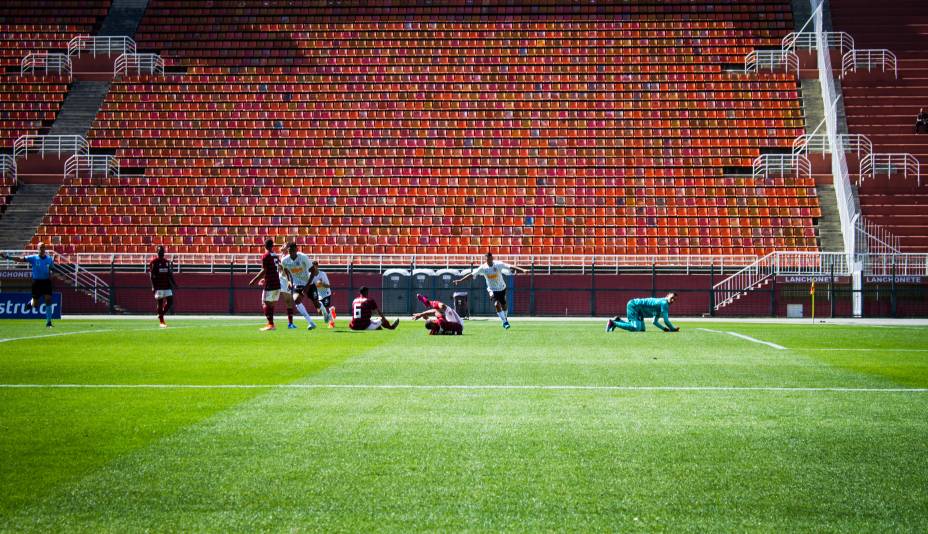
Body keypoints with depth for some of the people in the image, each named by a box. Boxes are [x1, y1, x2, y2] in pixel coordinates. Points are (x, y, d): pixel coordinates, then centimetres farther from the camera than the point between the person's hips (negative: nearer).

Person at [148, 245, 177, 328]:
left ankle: (161, 314, 21)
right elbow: (151, 275, -9)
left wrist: (174, 284, 13)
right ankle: (161, 321, 5)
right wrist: (153, 287, -15)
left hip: (167, 286, 6)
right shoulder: (153, 262, -5)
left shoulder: (166, 261, 14)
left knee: (170, 301, 0)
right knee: (160, 303, -3)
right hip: (158, 286, -6)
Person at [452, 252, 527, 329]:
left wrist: (522, 270, -32)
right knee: (497, 304, -22)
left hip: (502, 288, 1)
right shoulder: (483, 268, -13)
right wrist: (460, 281, -12)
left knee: (503, 305, 9)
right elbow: (472, 275, -9)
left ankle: (505, 319, 36)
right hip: (492, 290, -1)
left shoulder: (499, 264, -15)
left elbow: (510, 267, -22)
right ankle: (505, 322, -16)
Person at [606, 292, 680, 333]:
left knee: (642, 329, 12)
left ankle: (618, 321, 14)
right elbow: (666, 320, -17)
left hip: (638, 311, 10)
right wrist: (673, 329, -5)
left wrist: (664, 328, 9)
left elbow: (655, 322, 21)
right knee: (635, 328, -22)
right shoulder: (664, 303, -15)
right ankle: (613, 322, -12)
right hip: (633, 305, -10)